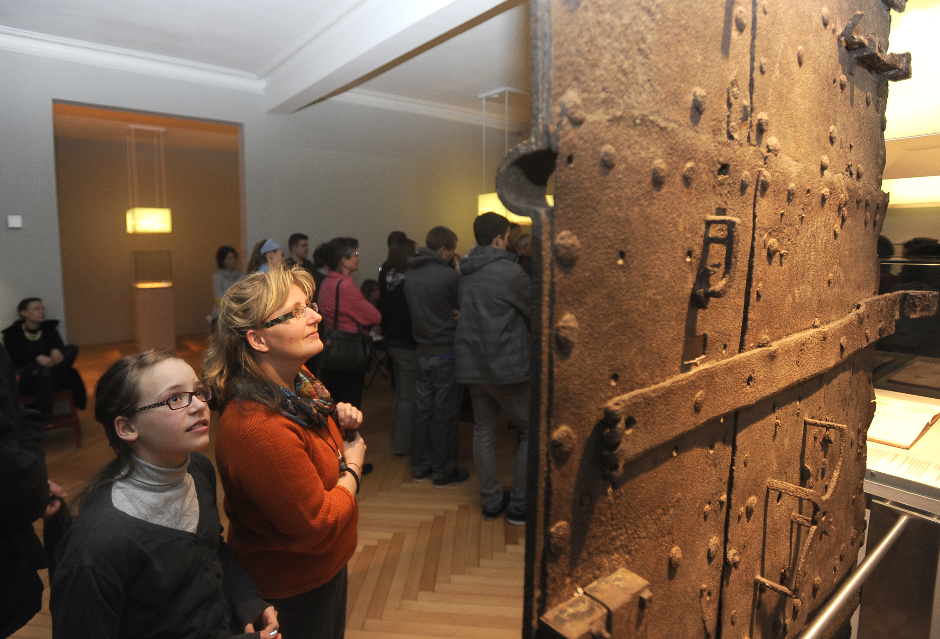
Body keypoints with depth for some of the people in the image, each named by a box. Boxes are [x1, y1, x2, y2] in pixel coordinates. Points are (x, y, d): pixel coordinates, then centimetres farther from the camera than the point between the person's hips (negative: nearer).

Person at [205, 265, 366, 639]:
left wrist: (340, 422, -9)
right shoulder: (256, 429, -37)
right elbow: (316, 527, -29)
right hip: (294, 590, -8)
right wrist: (353, 468, -15)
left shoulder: (300, 382, -8)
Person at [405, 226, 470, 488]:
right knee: (446, 415, 4)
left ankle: (420, 466, 26)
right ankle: (444, 472, 15)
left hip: (422, 352, 7)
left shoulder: (411, 274, 5)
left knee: (422, 410, 15)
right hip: (446, 353, -7)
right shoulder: (449, 275, -19)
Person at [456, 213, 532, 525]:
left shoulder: (465, 272, 7)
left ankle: (491, 501, 23)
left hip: (472, 366, 7)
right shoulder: (510, 271, -14)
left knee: (483, 432, 15)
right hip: (508, 366, -6)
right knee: (530, 432, 10)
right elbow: (536, 311, -4)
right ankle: (519, 505, 12)